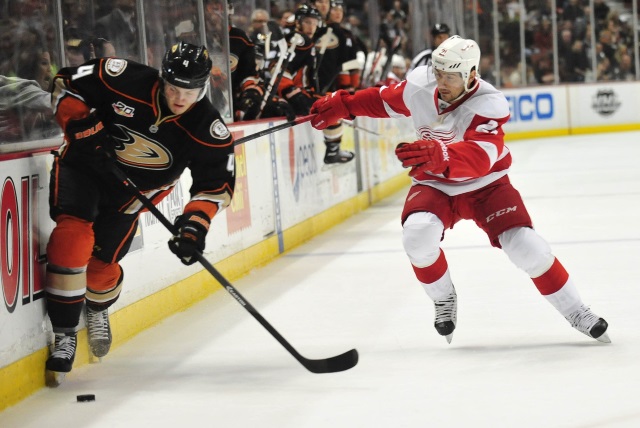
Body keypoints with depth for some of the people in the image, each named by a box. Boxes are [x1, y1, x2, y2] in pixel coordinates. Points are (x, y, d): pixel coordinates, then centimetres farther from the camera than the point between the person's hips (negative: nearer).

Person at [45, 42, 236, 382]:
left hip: (129, 193, 2)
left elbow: (216, 182, -13)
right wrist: (81, 126, -26)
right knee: (72, 238, -24)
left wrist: (195, 224, -28)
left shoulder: (207, 128, -19)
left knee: (102, 264, 4)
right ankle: (64, 336, -13)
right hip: (82, 165, -2)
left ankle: (98, 309, 43)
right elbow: (65, 84, -13)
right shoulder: (125, 81, -25)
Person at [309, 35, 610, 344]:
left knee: (525, 247, -18)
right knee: (418, 234, -28)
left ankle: (577, 313, 2)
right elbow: (383, 100, 9)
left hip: (485, 184, -3)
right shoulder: (419, 86, -13)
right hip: (434, 184, 3)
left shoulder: (490, 105, -28)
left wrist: (440, 155, -62)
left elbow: (479, 158, -45)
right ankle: (444, 299, 0)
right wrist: (340, 105, 4)